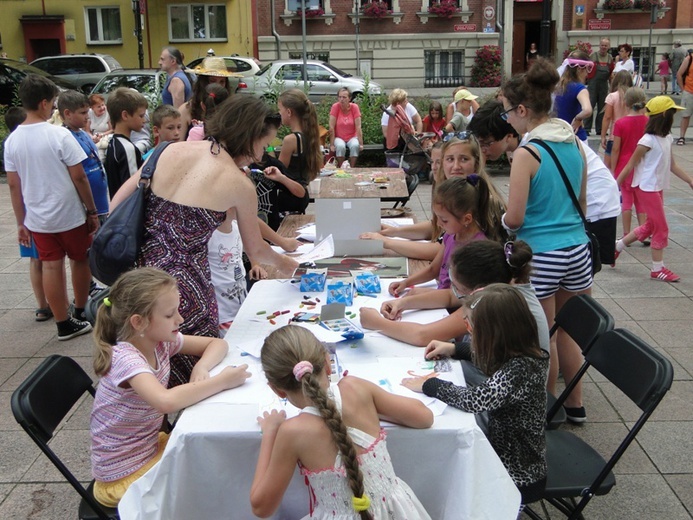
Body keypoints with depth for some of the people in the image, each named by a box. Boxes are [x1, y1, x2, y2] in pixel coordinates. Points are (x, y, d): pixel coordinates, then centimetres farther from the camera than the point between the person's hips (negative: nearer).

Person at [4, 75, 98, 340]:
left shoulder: (12, 140, 0)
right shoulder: (59, 135, -15)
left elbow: (13, 185, 4)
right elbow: (79, 178, -14)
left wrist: (21, 223, 11)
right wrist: (92, 211, -4)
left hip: (37, 218, 4)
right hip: (70, 215, -4)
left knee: (51, 267, 9)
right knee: (80, 260, 15)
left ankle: (64, 324, 15)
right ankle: (81, 313, 27)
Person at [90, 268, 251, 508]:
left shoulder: (161, 341, -6)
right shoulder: (125, 358, -29)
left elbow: (217, 343, 2)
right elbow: (166, 401, -45)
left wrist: (202, 367, -19)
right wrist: (222, 381, -35)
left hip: (150, 446, 7)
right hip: (123, 476, -7)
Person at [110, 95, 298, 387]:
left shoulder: (171, 151, 3)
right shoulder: (239, 185, -8)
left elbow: (118, 202, 6)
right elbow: (255, 250, 6)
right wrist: (284, 264, 25)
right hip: (183, 286, -5)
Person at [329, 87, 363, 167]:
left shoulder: (354, 107, -10)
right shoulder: (335, 107, -13)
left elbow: (358, 127, -10)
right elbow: (332, 127, -13)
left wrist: (361, 144, -15)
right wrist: (332, 145, -17)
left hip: (352, 137, 1)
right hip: (339, 137, -1)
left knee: (355, 145, -30)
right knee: (340, 146, -32)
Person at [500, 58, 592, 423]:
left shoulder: (527, 153, -16)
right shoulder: (574, 144, 5)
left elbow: (514, 219, -16)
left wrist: (501, 220, 5)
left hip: (540, 255, -7)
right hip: (577, 249, 7)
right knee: (567, 331, 21)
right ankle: (575, 404, 34)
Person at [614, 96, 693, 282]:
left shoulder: (668, 139, 8)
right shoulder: (648, 140, -18)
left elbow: (672, 165, 14)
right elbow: (630, 165, -14)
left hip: (658, 188, 9)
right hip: (647, 188, -9)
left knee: (651, 226, 17)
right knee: (662, 228, -2)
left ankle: (616, 247, 30)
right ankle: (657, 269, 9)